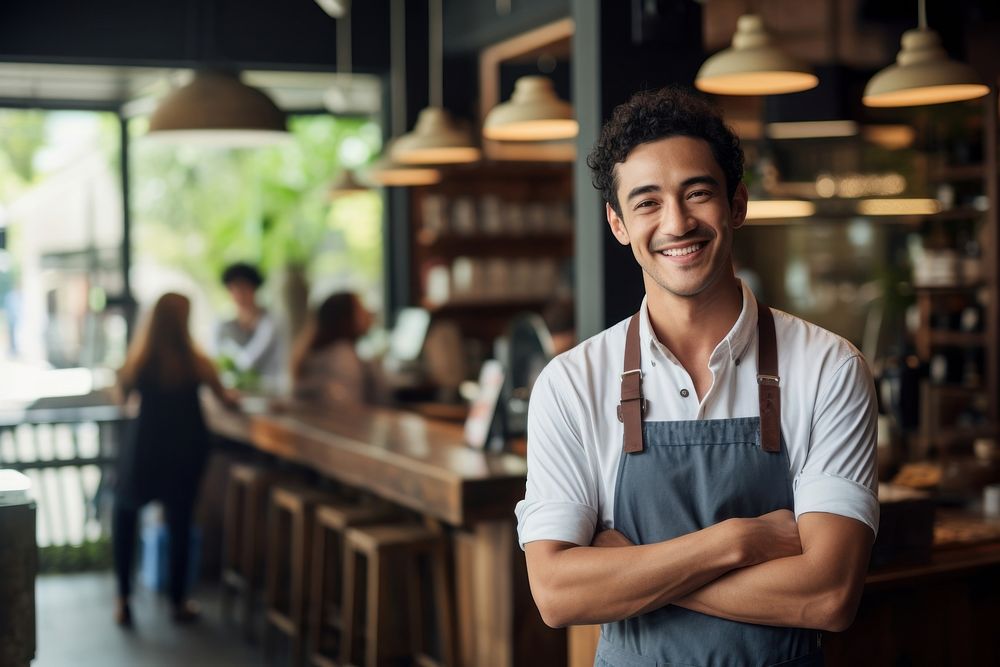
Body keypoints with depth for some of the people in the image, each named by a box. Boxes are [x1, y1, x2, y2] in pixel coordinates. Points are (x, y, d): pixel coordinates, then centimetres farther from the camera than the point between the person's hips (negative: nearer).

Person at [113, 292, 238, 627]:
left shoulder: (139, 358, -13)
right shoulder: (195, 362, -13)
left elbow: (124, 392, 7)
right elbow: (225, 398, 2)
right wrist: (232, 396, 25)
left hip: (145, 446, 0)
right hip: (187, 446, 0)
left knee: (124, 511, 17)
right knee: (180, 520, 12)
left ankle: (123, 599, 11)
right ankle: (178, 601, 19)